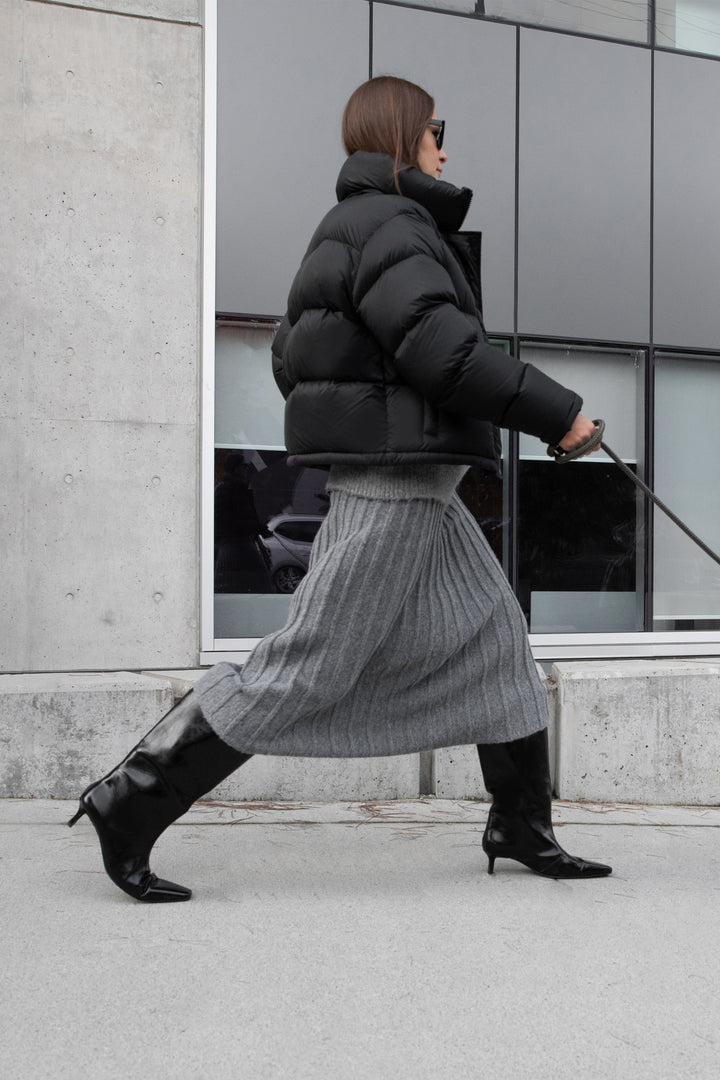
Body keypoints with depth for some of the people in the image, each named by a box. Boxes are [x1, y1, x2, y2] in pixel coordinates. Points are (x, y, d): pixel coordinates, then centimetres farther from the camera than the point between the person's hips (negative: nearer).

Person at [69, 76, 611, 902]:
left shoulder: (354, 229, 19)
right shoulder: (388, 224, -12)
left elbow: (290, 358, 21)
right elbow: (444, 351, -23)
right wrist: (559, 413, -15)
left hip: (414, 487, 10)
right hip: (393, 485, -10)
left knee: (493, 637, 12)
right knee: (308, 666, -7)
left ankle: (522, 825, 20)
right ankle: (130, 805, -1)